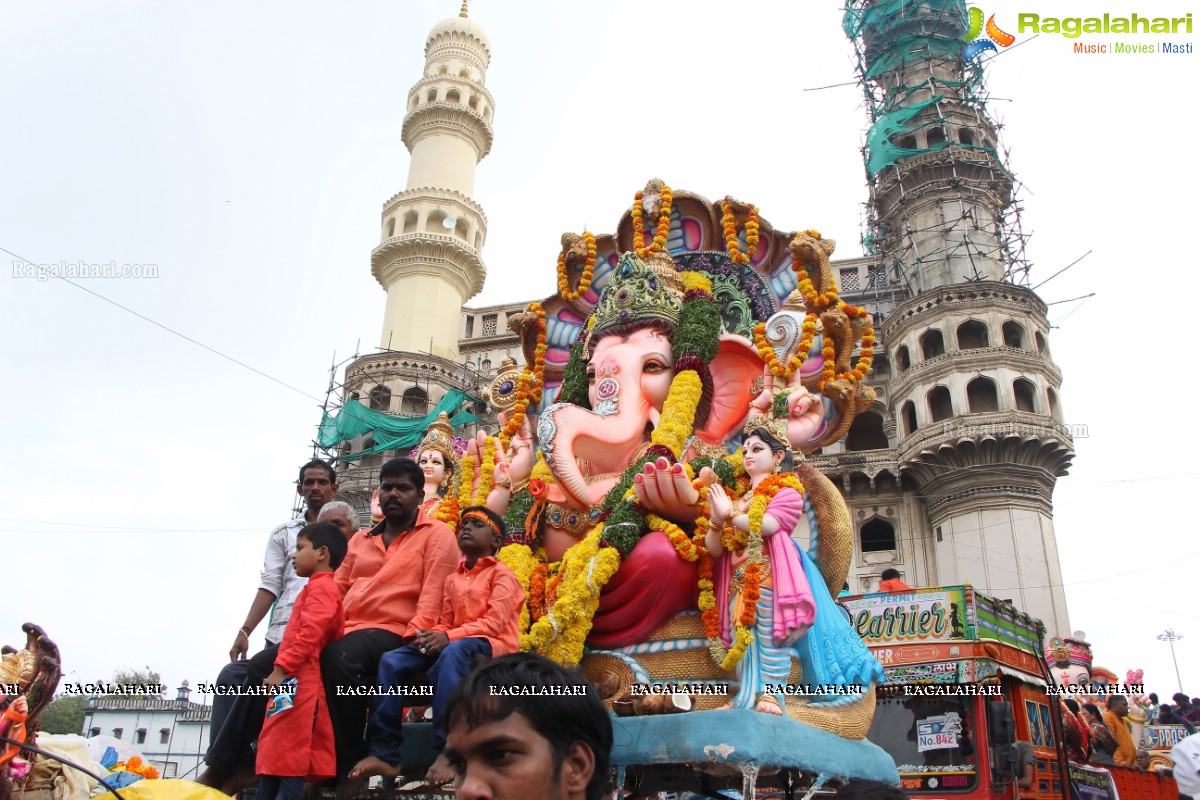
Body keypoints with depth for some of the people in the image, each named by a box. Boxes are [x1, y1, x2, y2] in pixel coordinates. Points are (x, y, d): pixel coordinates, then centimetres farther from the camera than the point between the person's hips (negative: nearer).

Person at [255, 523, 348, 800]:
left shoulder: (321, 586, -8)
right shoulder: (319, 587, 24)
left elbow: (310, 633, -20)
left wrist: (280, 669, -21)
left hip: (299, 683, -10)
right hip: (292, 684, 10)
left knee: (289, 765, -9)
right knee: (271, 761, 12)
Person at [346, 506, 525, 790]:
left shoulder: (501, 574, 2)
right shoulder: (453, 579, 22)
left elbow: (495, 622, -12)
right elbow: (445, 623, 17)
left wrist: (449, 636, -22)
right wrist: (433, 635, -9)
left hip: (492, 644, -7)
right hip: (452, 644, 7)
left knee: (453, 652, -40)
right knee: (392, 661, -15)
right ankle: (384, 753, -17)